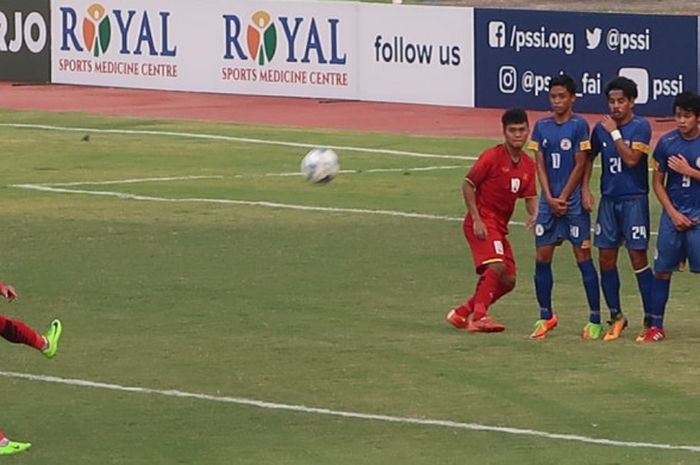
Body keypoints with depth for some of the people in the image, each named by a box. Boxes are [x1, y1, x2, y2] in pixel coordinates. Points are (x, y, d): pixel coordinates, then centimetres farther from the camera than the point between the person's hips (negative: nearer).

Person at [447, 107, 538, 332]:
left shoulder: (528, 165, 8)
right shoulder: (492, 157, -12)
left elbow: (530, 197, 8)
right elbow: (467, 185, -10)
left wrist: (534, 215, -15)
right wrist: (477, 219, -16)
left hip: (500, 227, 8)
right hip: (482, 224, -8)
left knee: (507, 281, 8)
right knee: (496, 266, -27)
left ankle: (462, 313, 19)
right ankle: (479, 317, -27)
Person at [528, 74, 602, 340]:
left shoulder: (579, 126, -5)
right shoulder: (542, 127, 8)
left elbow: (580, 165, -7)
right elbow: (540, 165, 7)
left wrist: (563, 199, -9)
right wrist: (550, 199, -5)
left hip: (573, 201, -5)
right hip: (549, 200, 5)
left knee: (583, 257, -3)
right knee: (542, 258, 4)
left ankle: (595, 320, 0)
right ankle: (546, 317, 15)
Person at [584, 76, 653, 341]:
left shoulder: (640, 127, -7)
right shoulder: (601, 129, 7)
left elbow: (632, 159, -19)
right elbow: (589, 157, 18)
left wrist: (615, 133, -14)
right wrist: (585, 189, 8)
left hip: (634, 199, -5)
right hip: (609, 200, 5)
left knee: (638, 257, -7)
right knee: (606, 259, 5)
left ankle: (651, 319, -1)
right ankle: (616, 317, 16)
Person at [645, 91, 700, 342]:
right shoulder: (667, 142, 1)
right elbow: (657, 182, 6)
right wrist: (673, 213, -3)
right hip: (673, 214, 2)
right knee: (662, 270, 4)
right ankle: (656, 326, 11)